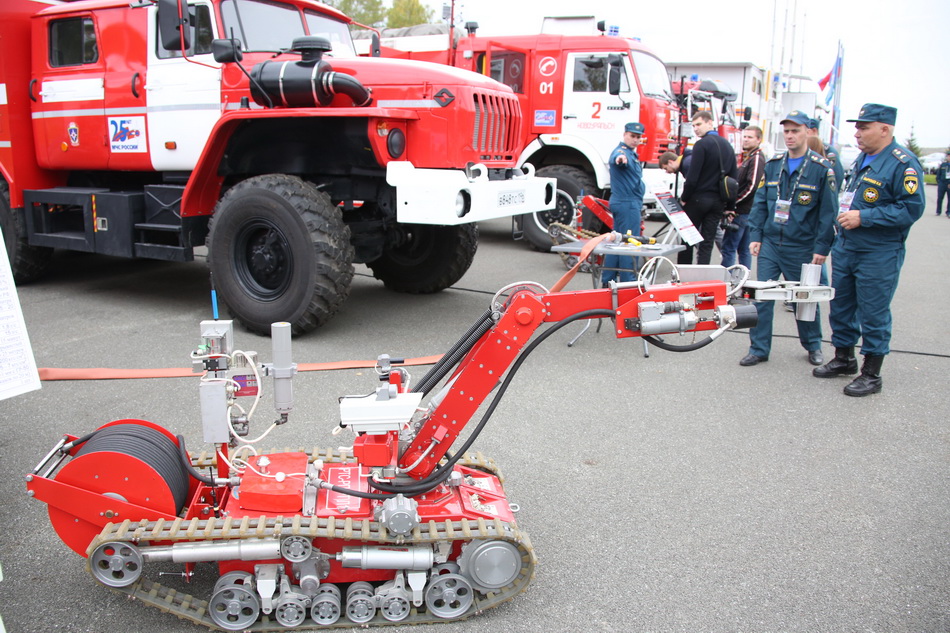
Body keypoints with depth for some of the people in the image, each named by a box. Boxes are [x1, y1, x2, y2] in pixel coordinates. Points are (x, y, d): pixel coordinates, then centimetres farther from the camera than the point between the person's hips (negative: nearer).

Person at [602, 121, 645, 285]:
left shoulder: (630, 153, 18)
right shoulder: (622, 151, -14)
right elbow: (616, 157, -40)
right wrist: (620, 158, -62)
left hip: (622, 203, 11)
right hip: (627, 204, -11)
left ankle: (607, 280, 17)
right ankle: (628, 282, -6)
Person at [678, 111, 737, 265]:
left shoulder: (702, 144, -12)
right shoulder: (728, 146, 11)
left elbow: (692, 177, -17)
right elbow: (734, 178, 13)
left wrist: (684, 198, -4)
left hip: (698, 199, -6)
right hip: (718, 201, 6)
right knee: (707, 243, 8)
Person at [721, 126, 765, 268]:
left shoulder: (756, 159, -12)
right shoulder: (748, 157, 18)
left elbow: (752, 187, -21)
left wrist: (732, 204, -16)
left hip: (742, 212, -10)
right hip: (746, 212, 10)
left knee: (728, 248, -9)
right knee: (744, 249, 13)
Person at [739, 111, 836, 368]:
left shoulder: (822, 169, -5)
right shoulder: (773, 165, 7)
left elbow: (828, 212, -6)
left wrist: (822, 248, -10)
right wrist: (755, 236, 3)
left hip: (803, 248, -3)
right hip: (770, 244, 3)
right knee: (761, 297, 0)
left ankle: (813, 346, 30)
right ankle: (759, 349, 10)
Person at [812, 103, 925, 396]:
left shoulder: (903, 163, -15)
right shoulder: (862, 158, 12)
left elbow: (911, 208, -21)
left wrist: (864, 217, -23)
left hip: (878, 256, -8)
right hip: (845, 248, 8)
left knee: (873, 315, 1)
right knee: (841, 307, 16)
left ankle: (872, 374, 13)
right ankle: (844, 359, 33)